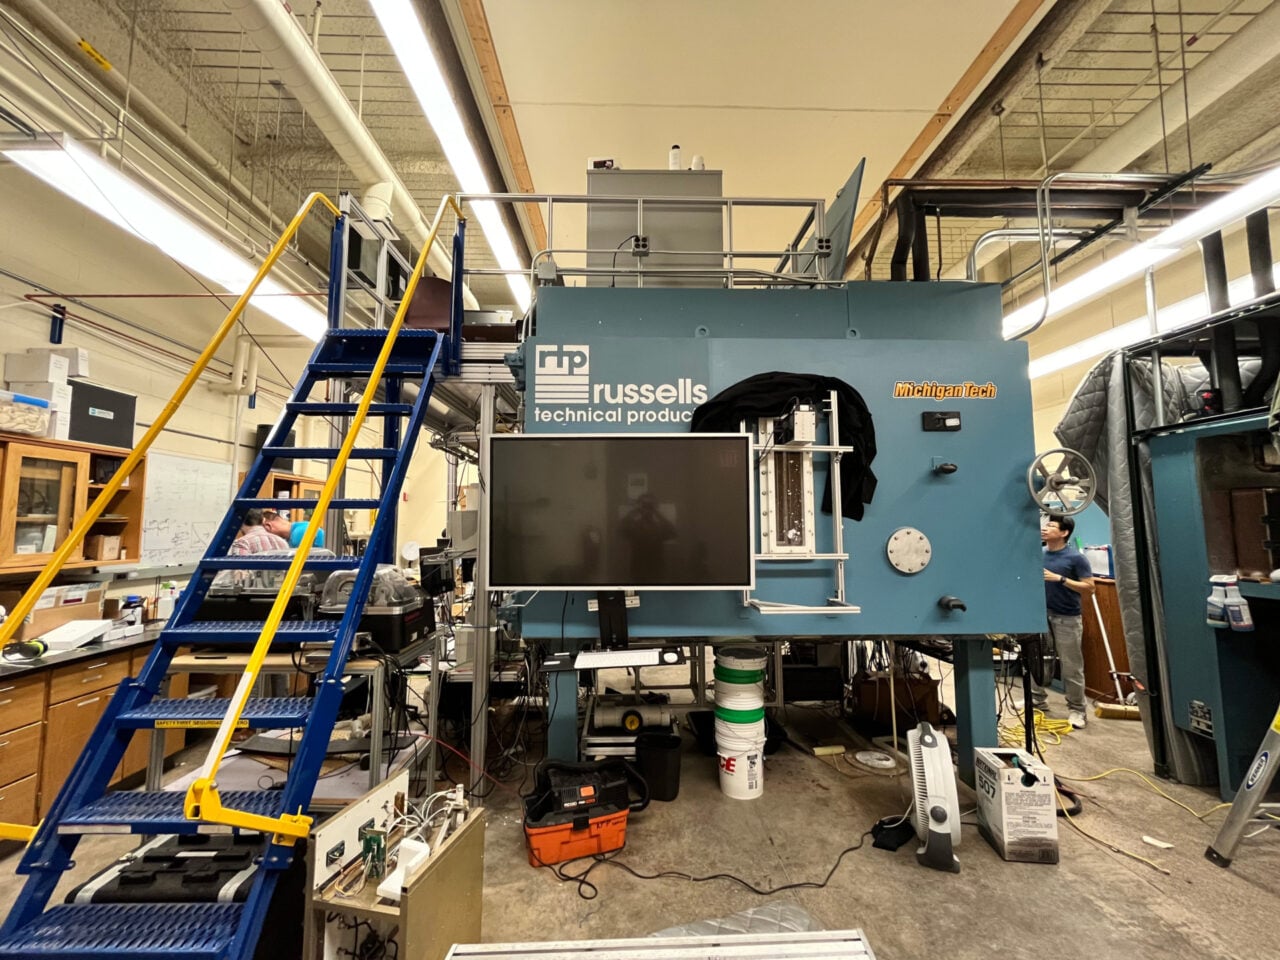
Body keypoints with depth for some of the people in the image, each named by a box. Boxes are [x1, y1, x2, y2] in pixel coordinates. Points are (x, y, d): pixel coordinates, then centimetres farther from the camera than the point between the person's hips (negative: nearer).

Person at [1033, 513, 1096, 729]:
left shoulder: (1076, 557, -10)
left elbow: (1089, 588, -13)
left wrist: (1060, 579, -20)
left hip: (1067, 619, -5)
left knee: (1071, 667, 3)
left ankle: (1076, 710, 16)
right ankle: (1037, 700, 29)